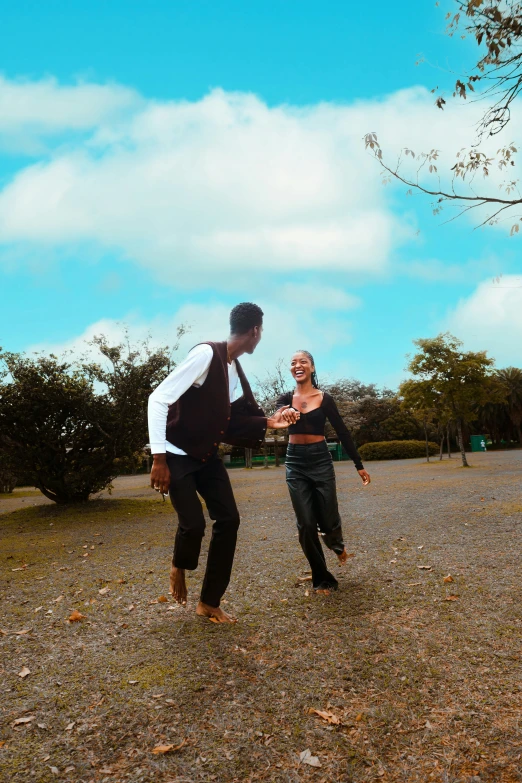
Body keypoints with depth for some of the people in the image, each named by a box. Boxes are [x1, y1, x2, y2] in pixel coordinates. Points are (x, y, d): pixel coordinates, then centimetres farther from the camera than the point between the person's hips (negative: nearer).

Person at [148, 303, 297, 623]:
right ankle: (179, 568, 22)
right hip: (177, 454, -8)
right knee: (194, 523, -16)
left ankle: (209, 603, 18)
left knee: (229, 519, 3)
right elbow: (158, 399, -24)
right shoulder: (206, 354, -22)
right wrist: (159, 458, -26)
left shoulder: (235, 370, 4)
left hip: (207, 455, 8)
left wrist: (268, 422, 4)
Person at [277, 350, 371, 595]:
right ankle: (322, 579, 18)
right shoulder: (286, 399, 1)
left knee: (328, 520, 3)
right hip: (295, 463, 2)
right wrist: (283, 414, -46)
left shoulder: (325, 398, -3)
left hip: (320, 460, -1)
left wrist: (359, 465, 4)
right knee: (305, 525, 1)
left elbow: (342, 432, 2)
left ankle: (337, 544, 42)